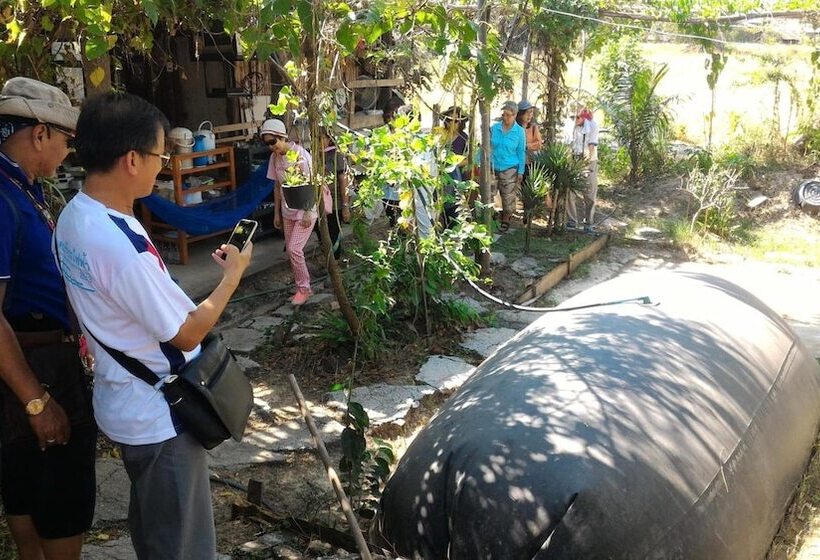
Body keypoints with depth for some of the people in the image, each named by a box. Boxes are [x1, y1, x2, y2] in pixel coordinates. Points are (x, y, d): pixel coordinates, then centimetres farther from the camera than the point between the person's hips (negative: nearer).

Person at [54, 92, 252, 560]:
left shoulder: (75, 215, -2)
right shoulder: (123, 246, -31)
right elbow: (187, 333, -21)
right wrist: (233, 275, -10)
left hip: (126, 400, 9)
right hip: (158, 415, -9)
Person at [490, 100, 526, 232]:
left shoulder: (519, 131, -5)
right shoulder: (494, 128, 0)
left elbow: (521, 152, 1)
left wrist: (521, 172, -1)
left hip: (509, 170, -2)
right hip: (492, 167, 2)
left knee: (508, 197, 4)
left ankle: (506, 220, 22)